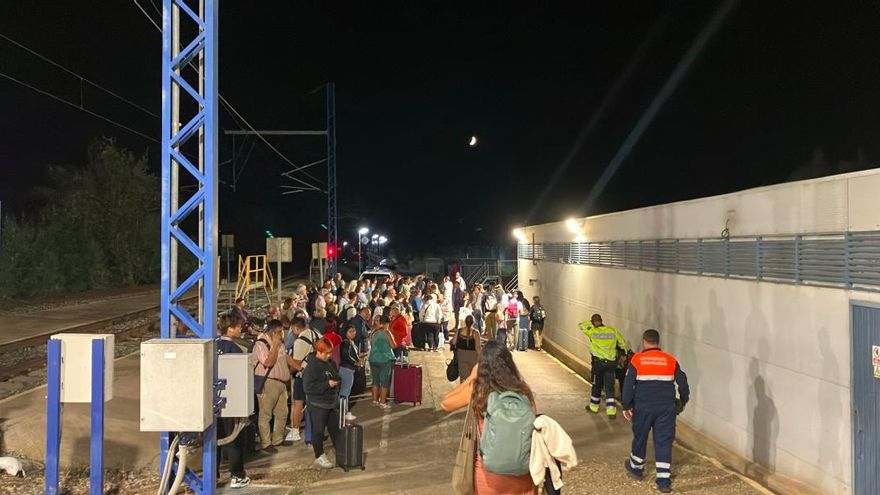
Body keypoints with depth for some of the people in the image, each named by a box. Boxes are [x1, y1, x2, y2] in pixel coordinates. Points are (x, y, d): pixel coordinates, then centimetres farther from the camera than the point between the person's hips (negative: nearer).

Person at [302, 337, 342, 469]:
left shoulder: (330, 363, 7)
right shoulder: (312, 366, -17)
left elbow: (336, 377, 24)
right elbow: (308, 387, -23)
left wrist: (336, 381, 1)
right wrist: (327, 384, -24)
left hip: (332, 402, 7)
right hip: (318, 405, -7)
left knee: (335, 428, 14)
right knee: (318, 431, 4)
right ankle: (319, 457, 16)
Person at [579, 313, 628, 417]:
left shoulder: (592, 331, -6)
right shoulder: (612, 330, 3)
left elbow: (581, 325, 8)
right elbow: (622, 343, 12)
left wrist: (591, 323, 17)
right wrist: (625, 352, 28)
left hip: (598, 362, -2)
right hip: (611, 363, 2)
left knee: (597, 385, 15)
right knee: (610, 387, 5)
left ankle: (594, 407, 29)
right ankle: (611, 410, -1)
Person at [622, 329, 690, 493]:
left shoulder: (636, 359, -4)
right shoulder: (670, 360, 2)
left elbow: (628, 385, -7)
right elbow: (682, 382, 5)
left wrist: (626, 406, 1)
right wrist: (683, 401, 21)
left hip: (643, 407, -1)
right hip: (666, 408, 1)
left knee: (640, 437, 18)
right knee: (664, 442, 5)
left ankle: (636, 468, 37)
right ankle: (664, 481, 3)